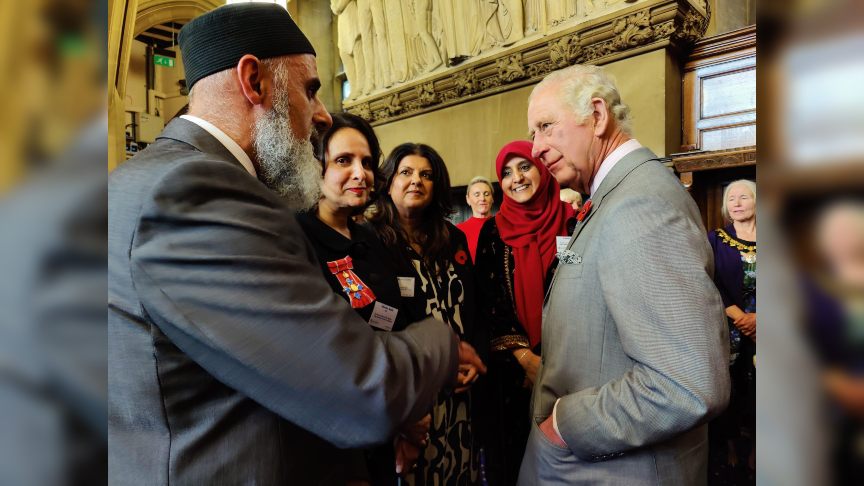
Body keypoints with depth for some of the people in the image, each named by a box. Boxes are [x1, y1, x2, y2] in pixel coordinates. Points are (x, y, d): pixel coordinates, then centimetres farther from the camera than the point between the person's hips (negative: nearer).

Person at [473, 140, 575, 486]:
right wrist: (524, 356, -12)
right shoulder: (494, 231, 2)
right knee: (511, 457, 12)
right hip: (511, 366, 1)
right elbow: (487, 299, -2)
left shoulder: (572, 224, -1)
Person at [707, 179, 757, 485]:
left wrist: (756, 318, -13)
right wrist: (739, 316, -16)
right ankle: (728, 458, 18)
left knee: (756, 397, 4)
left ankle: (750, 461, 21)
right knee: (727, 396, 2)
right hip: (726, 332, -1)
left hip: (759, 331, 1)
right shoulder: (715, 240, 4)